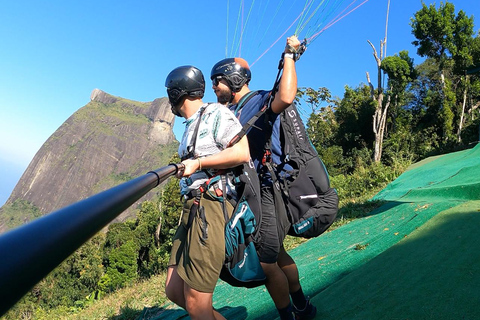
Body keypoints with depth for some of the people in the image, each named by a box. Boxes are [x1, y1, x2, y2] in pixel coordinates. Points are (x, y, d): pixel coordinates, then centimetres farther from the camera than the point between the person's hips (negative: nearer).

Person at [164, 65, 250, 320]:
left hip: (211, 208, -9)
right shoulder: (191, 126, 21)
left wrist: (197, 163, -14)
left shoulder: (215, 113, -5)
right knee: (174, 290, 10)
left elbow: (242, 153, -15)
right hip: (192, 209, 9)